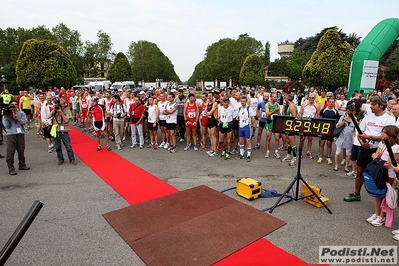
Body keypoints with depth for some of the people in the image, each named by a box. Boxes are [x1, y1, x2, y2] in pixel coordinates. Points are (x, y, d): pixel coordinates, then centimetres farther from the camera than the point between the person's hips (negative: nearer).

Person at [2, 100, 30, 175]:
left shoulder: (21, 113, 11)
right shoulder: (6, 114, 7)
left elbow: (24, 122, -6)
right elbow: (6, 126, -3)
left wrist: (16, 117, -14)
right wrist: (5, 117, -12)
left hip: (20, 134, 2)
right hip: (10, 134, -1)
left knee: (21, 151, 9)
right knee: (10, 152, -4)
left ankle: (22, 165, 24)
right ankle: (11, 169, 2)